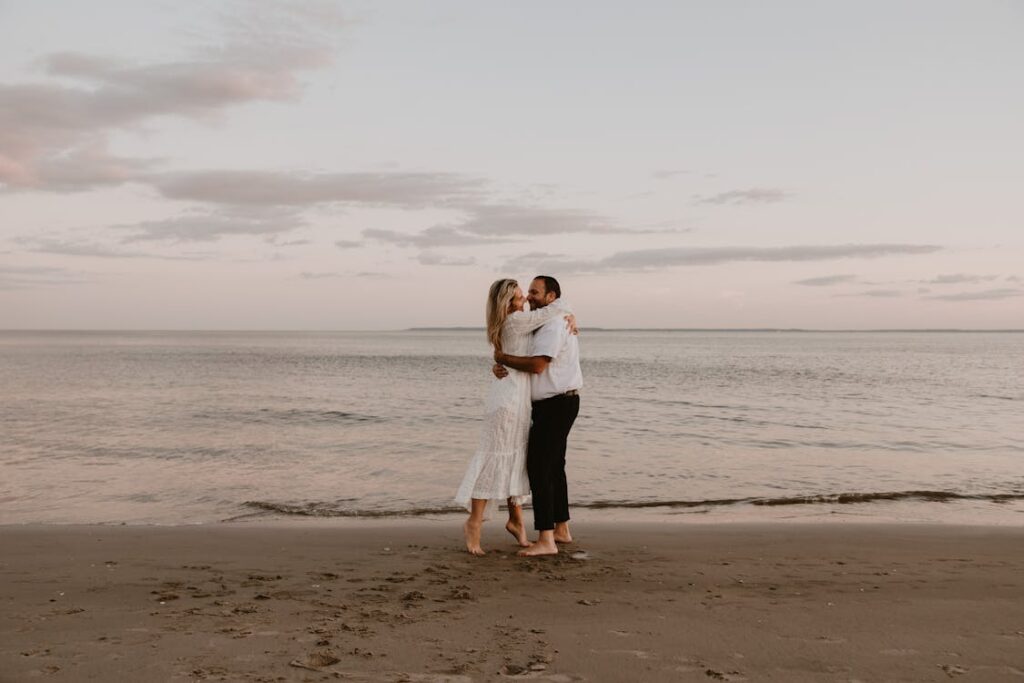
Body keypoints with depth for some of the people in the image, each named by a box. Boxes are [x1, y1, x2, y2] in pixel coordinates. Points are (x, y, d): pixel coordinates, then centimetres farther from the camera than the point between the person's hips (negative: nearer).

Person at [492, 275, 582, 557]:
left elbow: (537, 365, -28)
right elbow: (526, 358, 14)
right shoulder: (546, 323, 18)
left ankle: (546, 540, -10)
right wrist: (500, 365, -7)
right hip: (557, 404, 11)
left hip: (555, 405, -11)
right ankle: (561, 530, 28)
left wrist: (503, 358, -14)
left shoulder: (552, 325, -18)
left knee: (538, 467, -11)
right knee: (553, 467, 17)